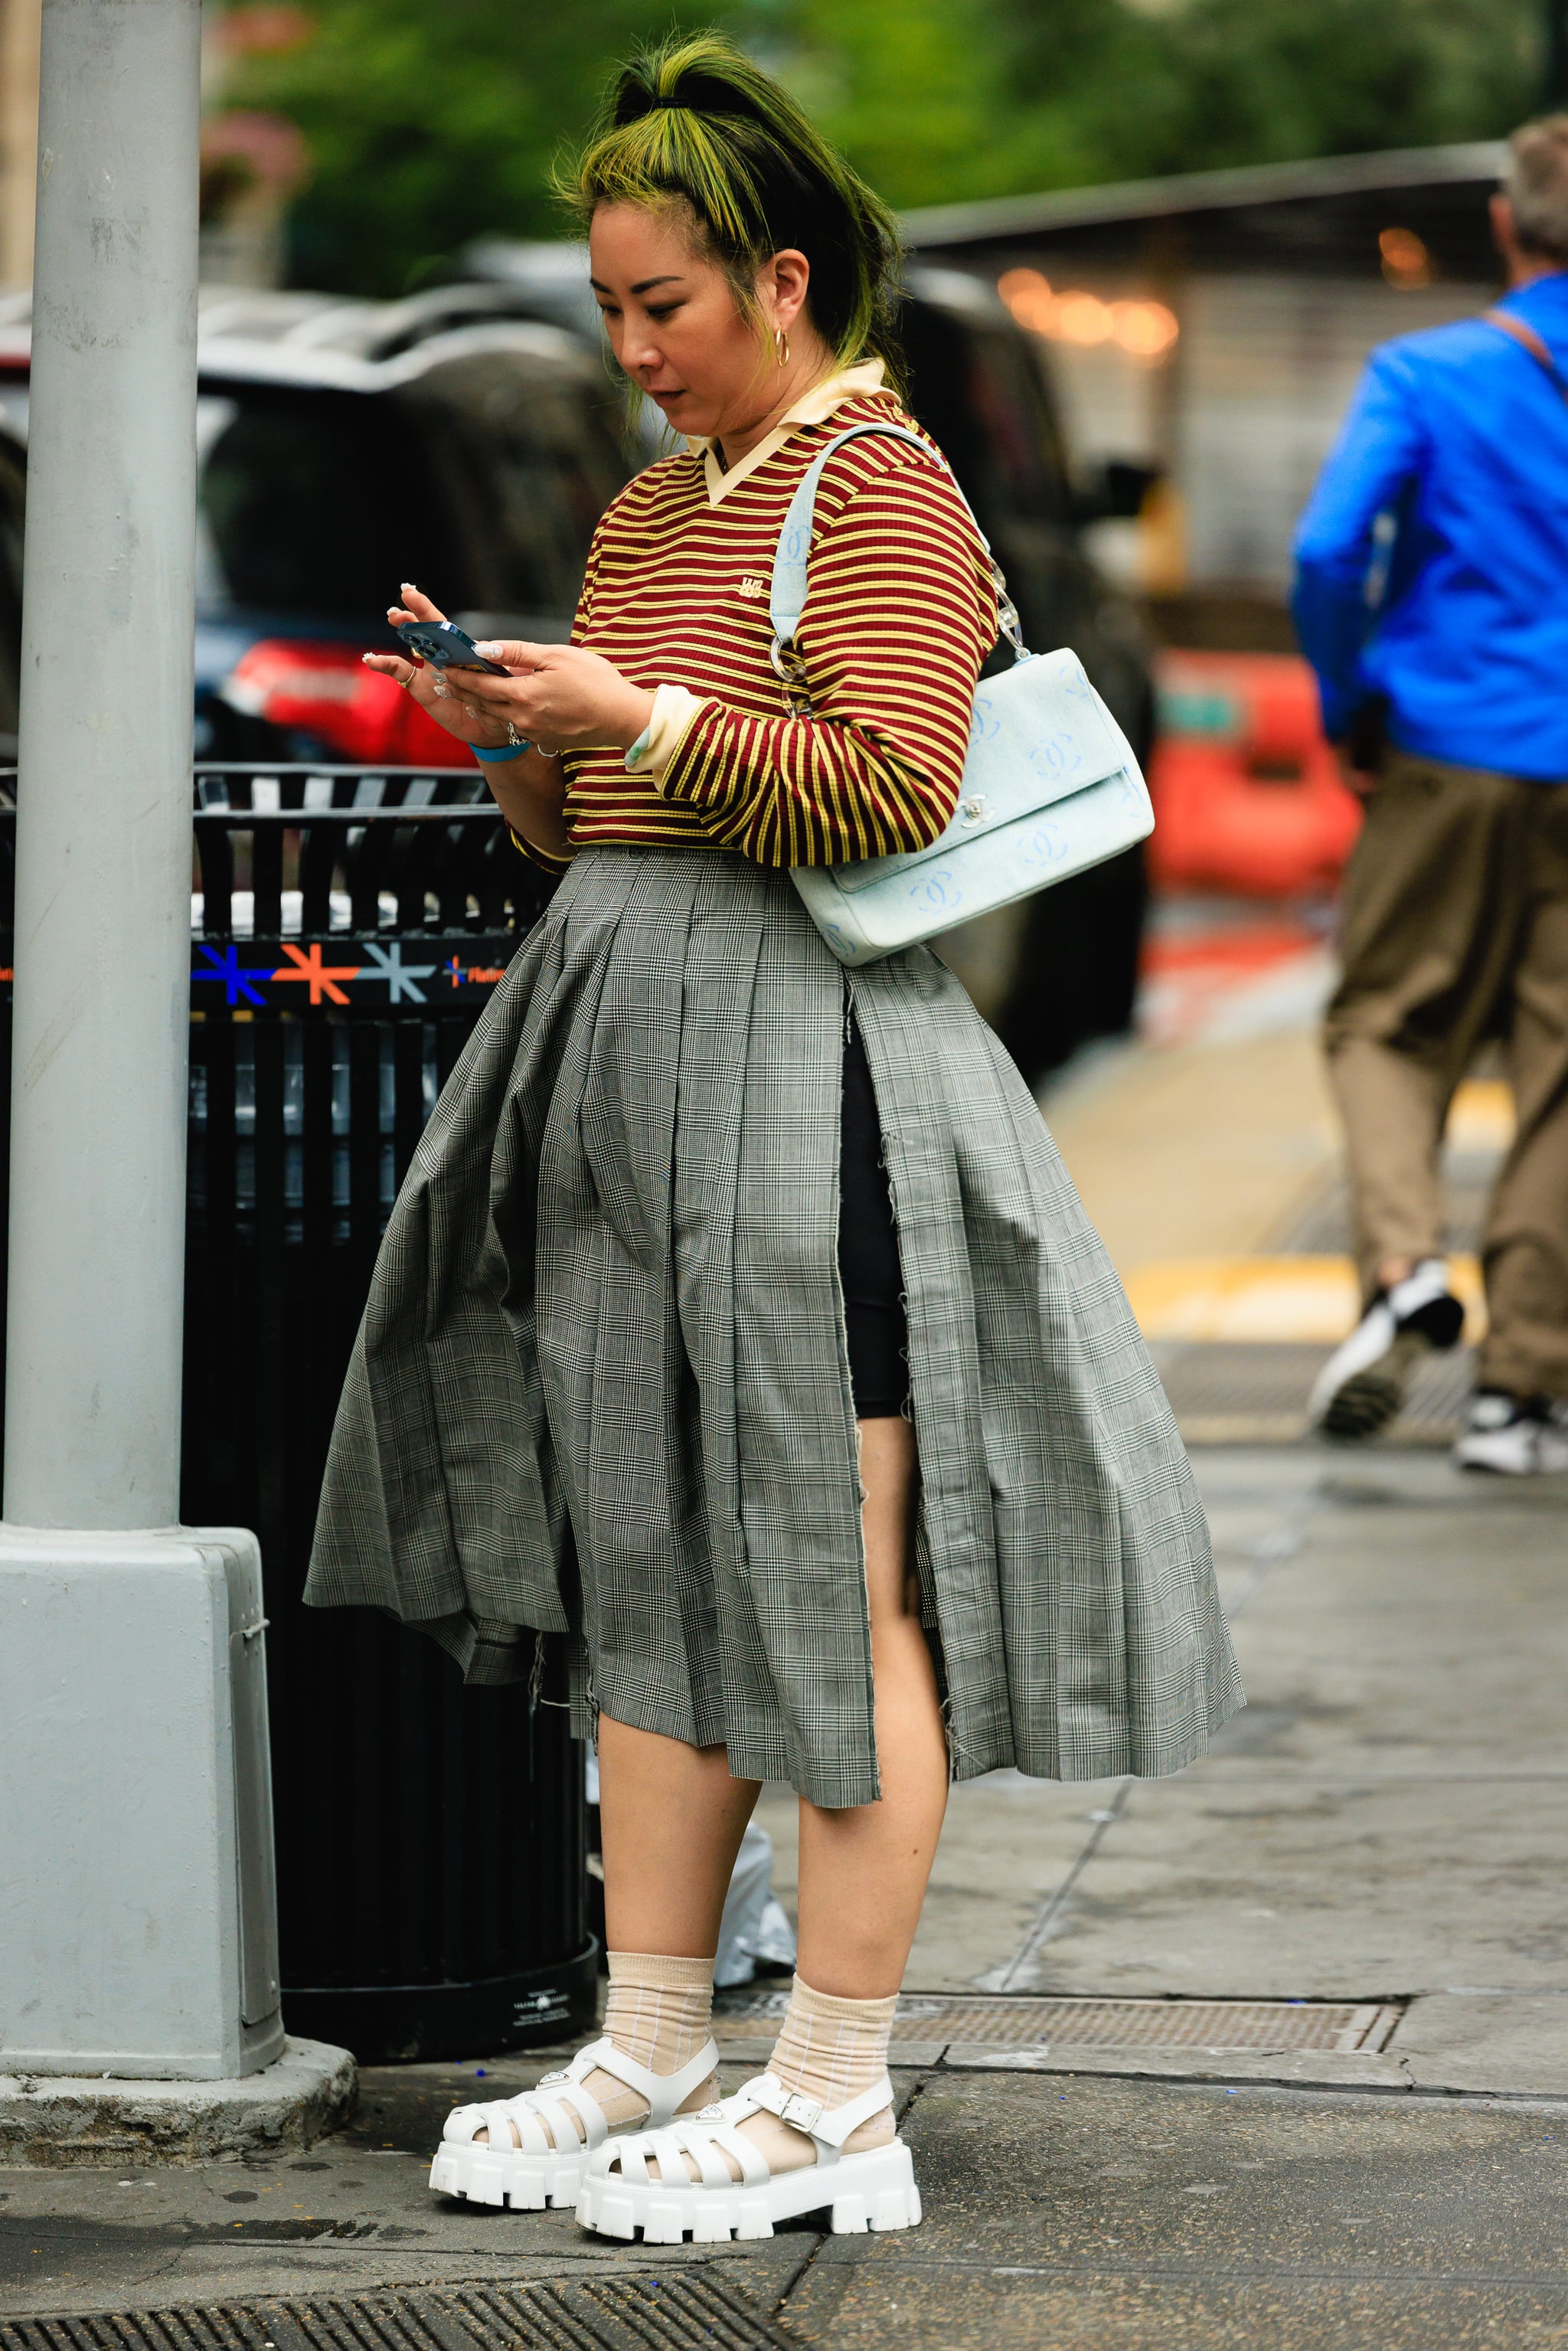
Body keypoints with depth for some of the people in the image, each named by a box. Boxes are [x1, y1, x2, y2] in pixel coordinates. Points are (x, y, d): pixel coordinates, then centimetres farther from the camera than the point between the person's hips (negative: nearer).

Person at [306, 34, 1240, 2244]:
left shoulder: (879, 484, -6)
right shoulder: (650, 508, 20)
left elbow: (895, 786, -17)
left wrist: (641, 720, -15)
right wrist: (512, 727, 5)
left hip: (793, 1042, -9)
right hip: (628, 1039, 9)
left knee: (834, 1573, -4)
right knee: (651, 1561, 11)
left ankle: (839, 2109, 1)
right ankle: (652, 2059, 18)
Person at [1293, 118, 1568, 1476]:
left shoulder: (1424, 375, -4)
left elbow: (1327, 554, -14)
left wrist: (1348, 713, 0)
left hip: (1447, 757, -1)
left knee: (1388, 1021, 13)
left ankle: (1403, 1263, -14)